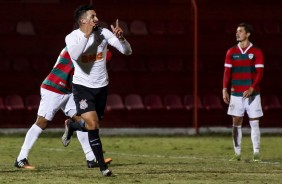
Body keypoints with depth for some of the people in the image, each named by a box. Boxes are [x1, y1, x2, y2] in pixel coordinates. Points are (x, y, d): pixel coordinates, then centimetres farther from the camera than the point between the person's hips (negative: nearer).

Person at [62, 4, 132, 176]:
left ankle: (71, 126, 47)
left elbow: (127, 51, -11)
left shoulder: (104, 33, -7)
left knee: (94, 124, 15)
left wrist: (120, 37, -30)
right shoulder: (72, 37, -13)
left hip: (101, 86, 4)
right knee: (93, 125, -17)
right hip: (82, 86, -4)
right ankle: (103, 166, -3)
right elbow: (74, 55, -36)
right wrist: (86, 35, -32)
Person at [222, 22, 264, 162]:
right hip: (236, 94, 3)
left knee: (254, 123, -3)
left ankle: (256, 154, 0)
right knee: (236, 123, 2)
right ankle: (237, 154, 6)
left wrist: (252, 88, -18)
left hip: (252, 94, -3)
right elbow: (227, 72, 6)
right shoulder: (231, 52, 8)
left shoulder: (256, 52, -1)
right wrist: (225, 89, -4)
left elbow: (259, 73, -6)